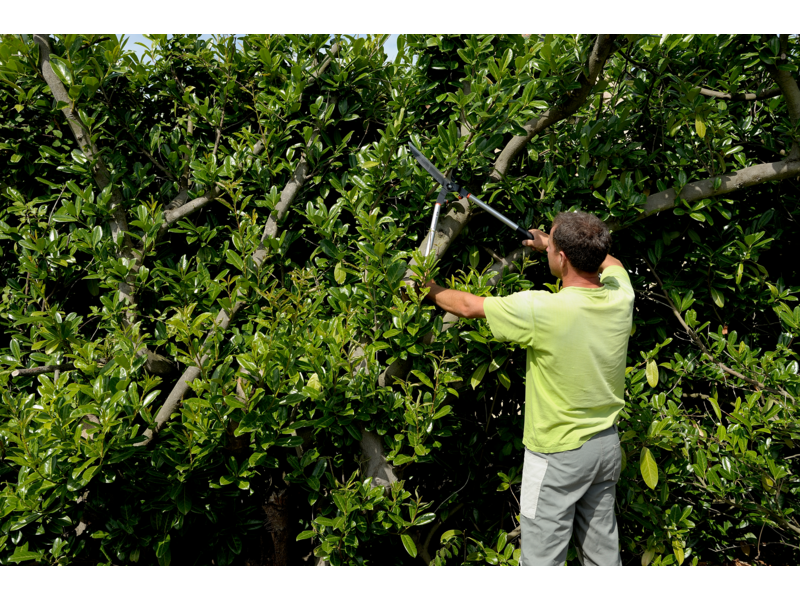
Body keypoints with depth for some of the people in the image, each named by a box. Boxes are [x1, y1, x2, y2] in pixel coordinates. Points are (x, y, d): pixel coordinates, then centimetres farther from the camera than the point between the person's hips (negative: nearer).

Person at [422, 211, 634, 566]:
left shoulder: (542, 310, -27)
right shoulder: (620, 296, -9)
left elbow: (470, 306, -12)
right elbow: (608, 261, 17)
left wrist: (430, 289, 8)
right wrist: (552, 245, 26)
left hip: (558, 454, -6)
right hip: (608, 444, 7)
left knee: (542, 555, 7)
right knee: (602, 551, 20)